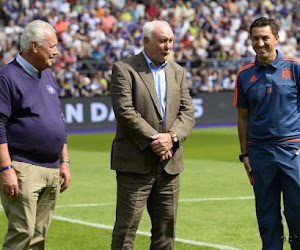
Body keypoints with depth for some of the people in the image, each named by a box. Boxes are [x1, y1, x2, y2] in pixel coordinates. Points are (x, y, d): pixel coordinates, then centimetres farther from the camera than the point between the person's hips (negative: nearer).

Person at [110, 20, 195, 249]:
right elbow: (124, 111, -14)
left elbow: (187, 112, 7)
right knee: (127, 227, -3)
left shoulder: (178, 72, 14)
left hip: (169, 162, 5)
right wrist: (153, 140, -17)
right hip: (135, 162, -5)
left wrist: (172, 136, -12)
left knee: (166, 228, 9)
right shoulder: (124, 69, -3)